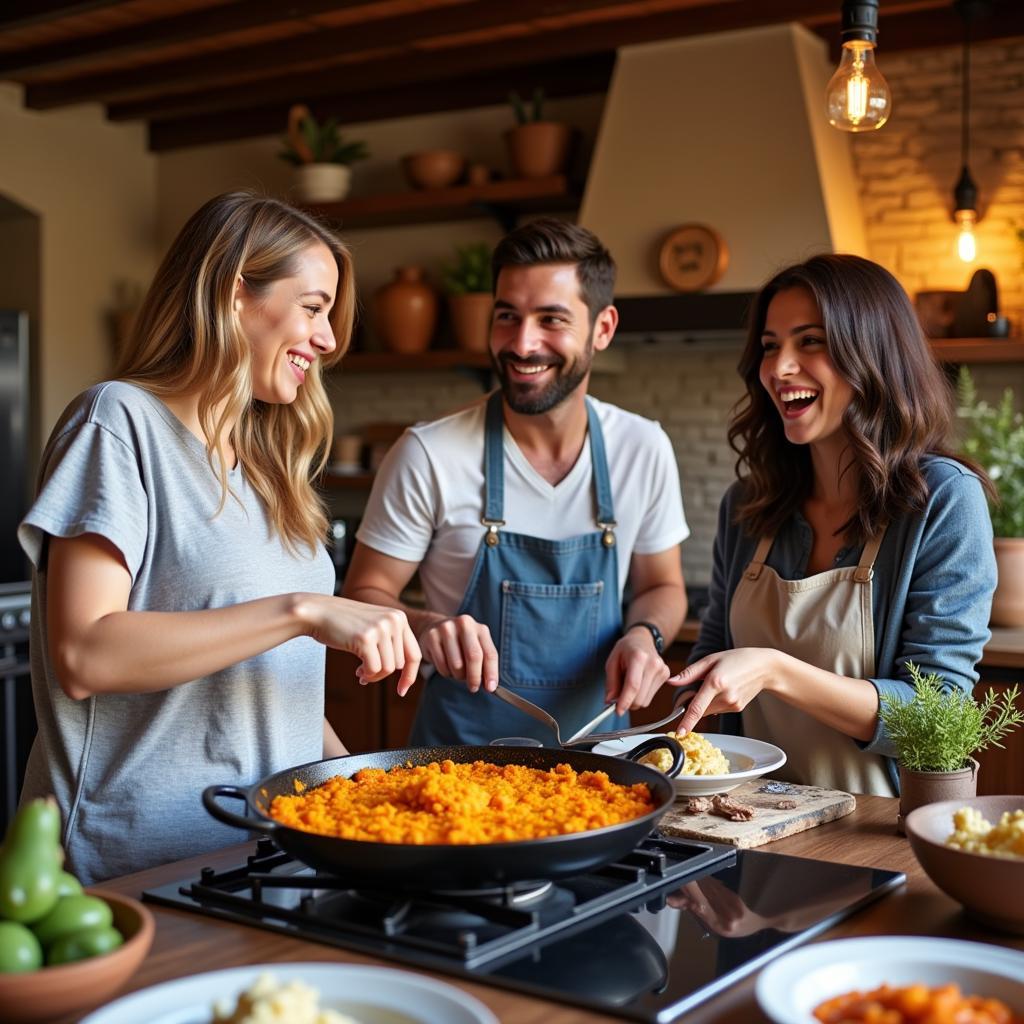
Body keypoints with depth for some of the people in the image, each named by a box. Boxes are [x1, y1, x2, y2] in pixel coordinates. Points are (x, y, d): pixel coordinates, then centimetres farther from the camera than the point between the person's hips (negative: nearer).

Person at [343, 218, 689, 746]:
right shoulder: (428, 455, -11)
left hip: (595, 738, 3)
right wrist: (425, 627, -23)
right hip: (460, 744, -3)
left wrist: (644, 634, -9)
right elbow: (365, 595, -3)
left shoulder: (644, 448, -1)